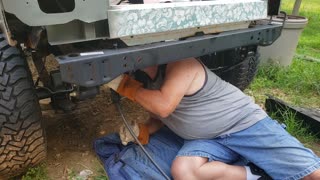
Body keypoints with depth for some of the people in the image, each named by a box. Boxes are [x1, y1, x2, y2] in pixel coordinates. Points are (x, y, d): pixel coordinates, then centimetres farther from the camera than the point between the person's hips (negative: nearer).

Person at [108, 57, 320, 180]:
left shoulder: (180, 63, -16)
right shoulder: (151, 85, 9)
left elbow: (164, 107, -26)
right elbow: (159, 117, 21)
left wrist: (126, 85, -14)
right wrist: (142, 131, 0)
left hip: (246, 123, -6)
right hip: (207, 140, 6)